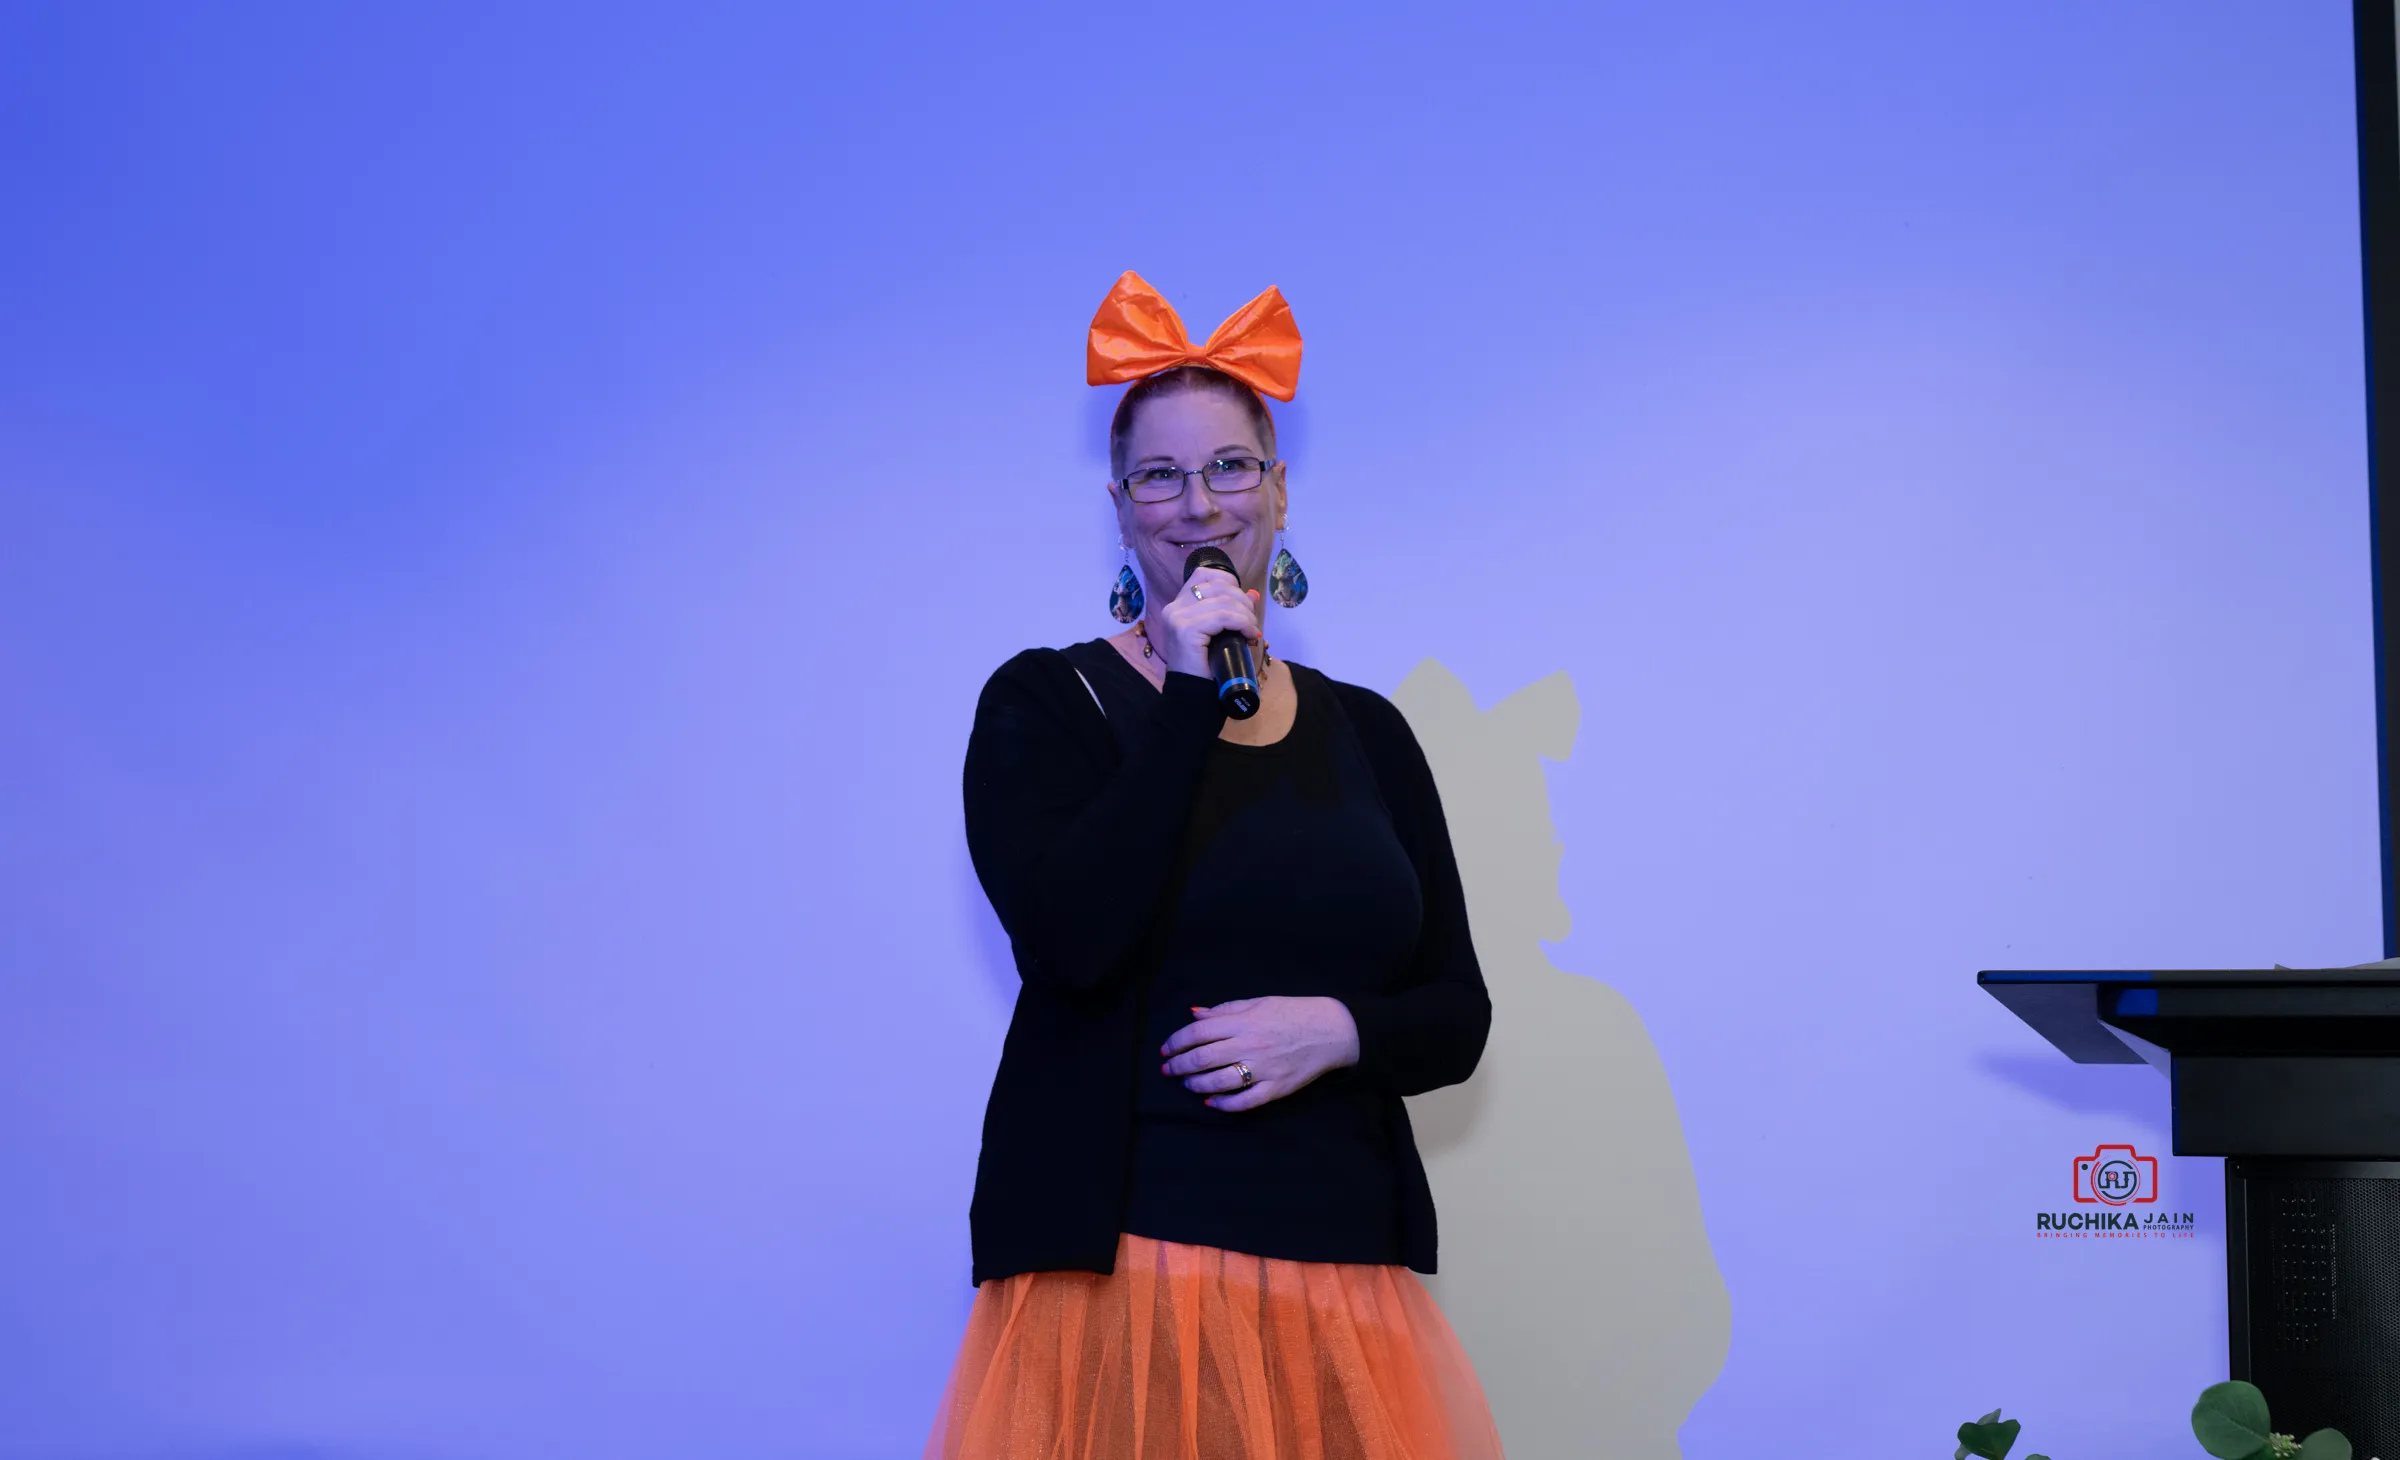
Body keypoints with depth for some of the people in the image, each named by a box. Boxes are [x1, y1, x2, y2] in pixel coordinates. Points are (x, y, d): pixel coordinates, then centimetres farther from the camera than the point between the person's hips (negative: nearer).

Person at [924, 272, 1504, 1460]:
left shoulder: (1365, 733, 13)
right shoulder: (1044, 703, 3)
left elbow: (1457, 1017, 12)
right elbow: (1074, 941, -15)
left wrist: (1335, 1029, -9)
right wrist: (1189, 697, -12)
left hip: (1343, 1266, 4)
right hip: (1121, 1261, -3)